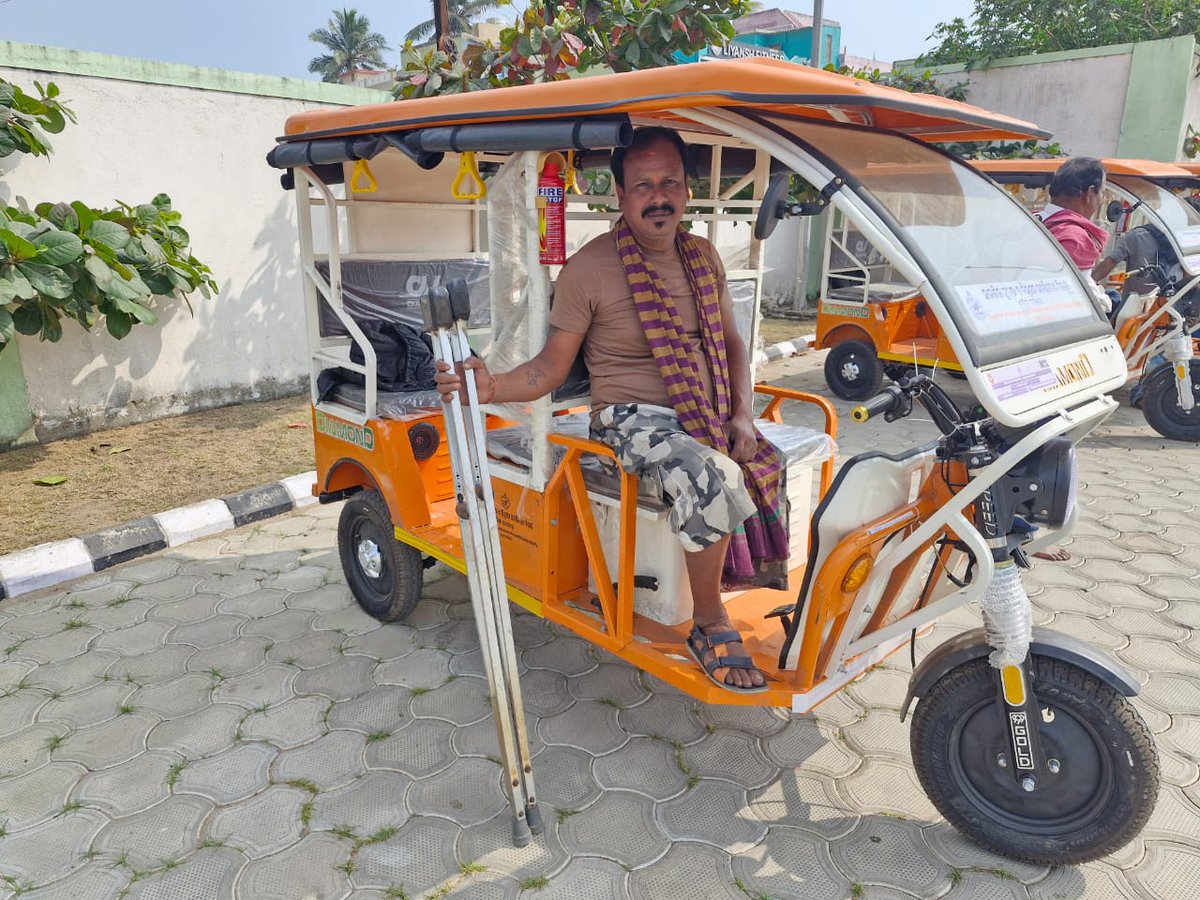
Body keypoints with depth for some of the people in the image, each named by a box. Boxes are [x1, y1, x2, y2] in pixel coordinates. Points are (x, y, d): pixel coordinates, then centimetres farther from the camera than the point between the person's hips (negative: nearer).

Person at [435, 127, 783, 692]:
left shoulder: (703, 257, 10)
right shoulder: (588, 269, -7)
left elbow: (731, 342, 16)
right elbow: (552, 365, -6)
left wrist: (743, 416, 0)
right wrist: (492, 387, -26)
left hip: (709, 417, 7)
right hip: (633, 417, -6)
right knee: (714, 480, -32)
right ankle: (709, 625, -12)